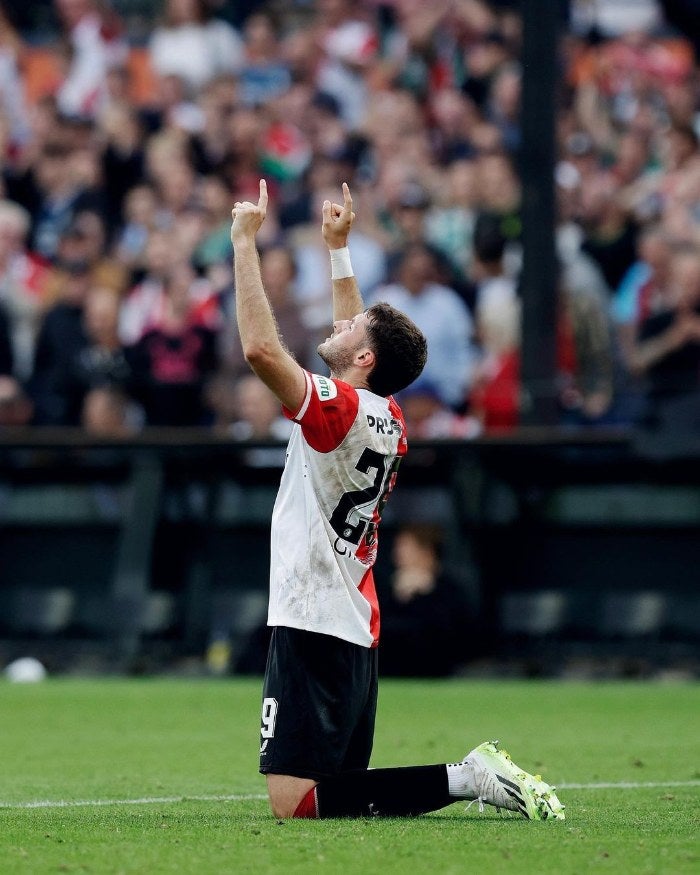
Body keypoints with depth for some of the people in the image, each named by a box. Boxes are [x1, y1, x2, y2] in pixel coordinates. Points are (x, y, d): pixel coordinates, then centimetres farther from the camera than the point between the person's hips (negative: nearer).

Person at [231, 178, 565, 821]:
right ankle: (476, 776, 3)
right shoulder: (387, 418, 10)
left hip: (312, 625, -9)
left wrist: (245, 242, -18)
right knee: (339, 786, 14)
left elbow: (260, 348, -25)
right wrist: (337, 247, 33)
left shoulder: (342, 411, -14)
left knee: (295, 802, -14)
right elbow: (356, 337, 30)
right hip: (356, 631, 9)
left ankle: (468, 779, -16)